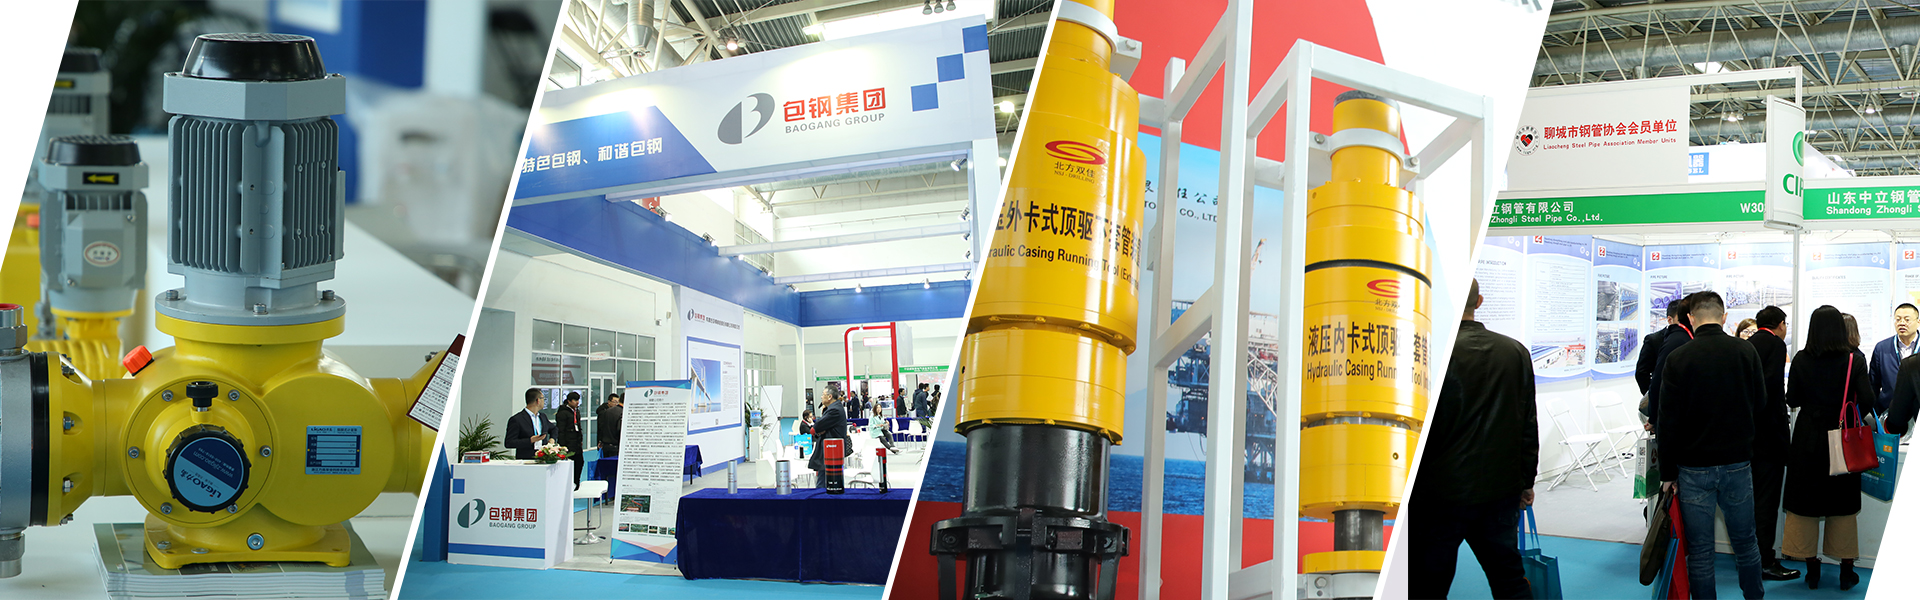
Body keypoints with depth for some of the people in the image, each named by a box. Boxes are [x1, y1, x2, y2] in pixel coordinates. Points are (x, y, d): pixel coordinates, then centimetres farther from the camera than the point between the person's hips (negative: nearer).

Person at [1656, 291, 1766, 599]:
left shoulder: (1677, 359, -10)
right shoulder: (1746, 351, -4)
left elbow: (1667, 423, -9)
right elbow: (1760, 404, 5)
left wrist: (1667, 472, -2)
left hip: (1693, 469, -2)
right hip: (1738, 462, 3)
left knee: (1699, 550, 4)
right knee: (1745, 543, 17)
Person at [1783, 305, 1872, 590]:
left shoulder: (1801, 359, -7)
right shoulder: (1854, 358, -11)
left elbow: (1793, 400, -2)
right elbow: (1867, 399, -12)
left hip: (1808, 438, 0)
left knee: (1805, 502, 10)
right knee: (1843, 503, 10)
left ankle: (1811, 568, 13)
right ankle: (1846, 570, 14)